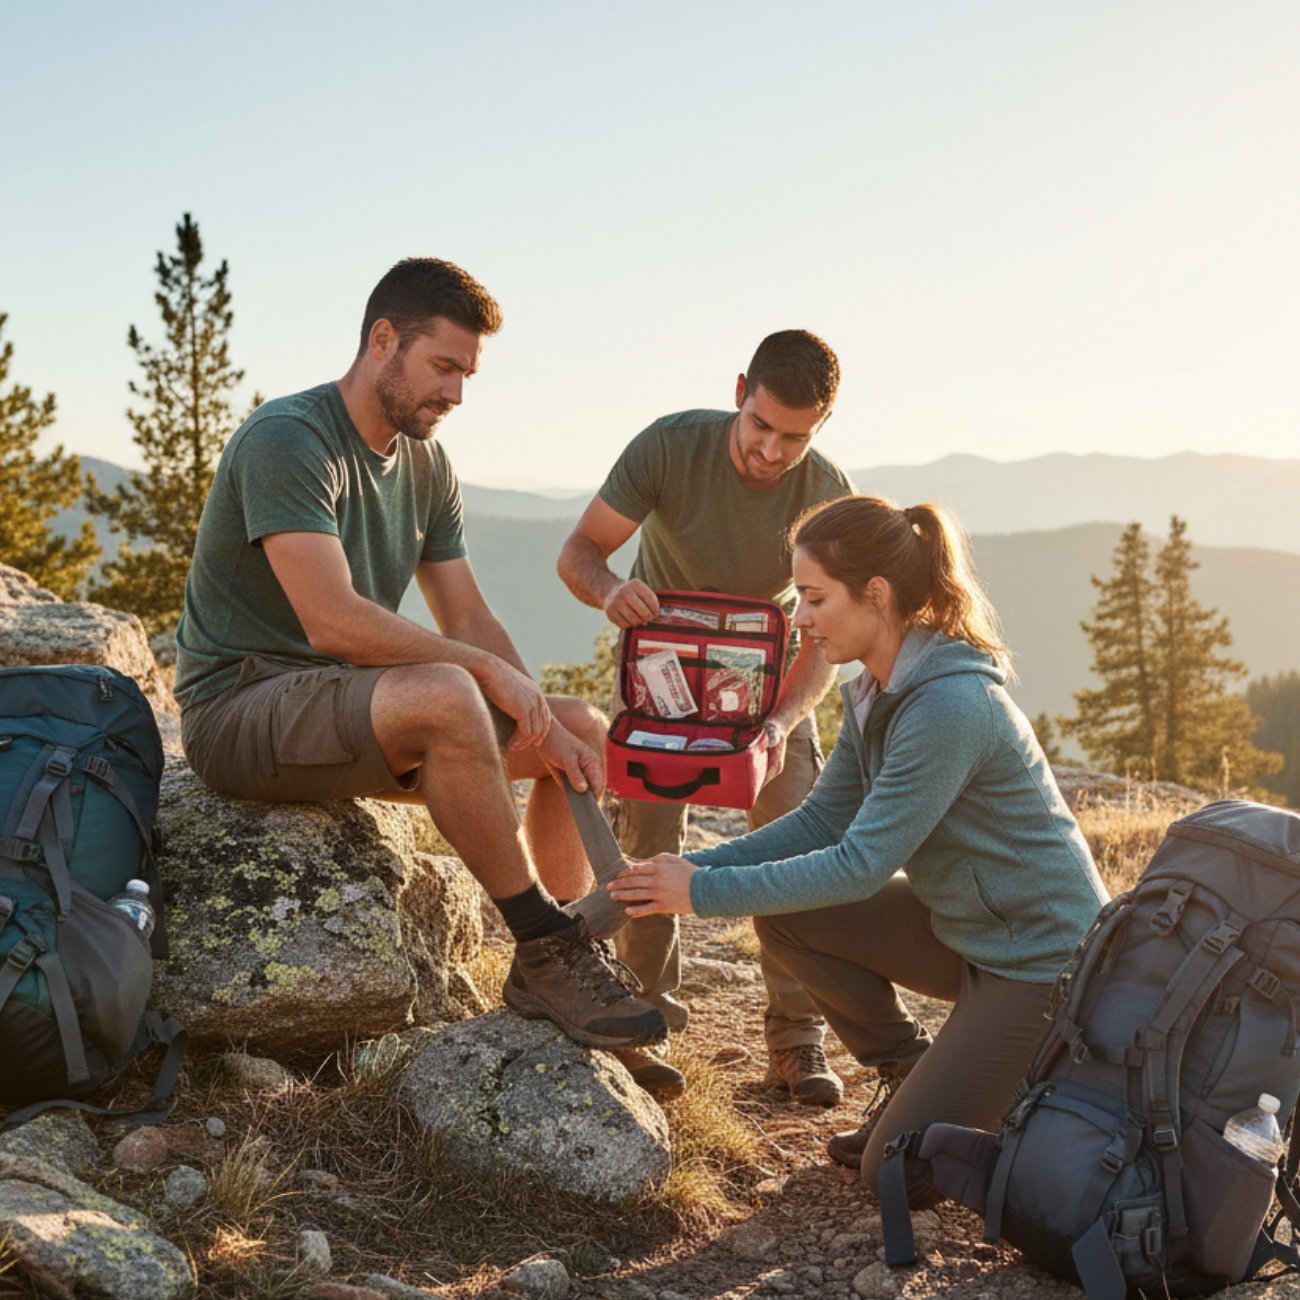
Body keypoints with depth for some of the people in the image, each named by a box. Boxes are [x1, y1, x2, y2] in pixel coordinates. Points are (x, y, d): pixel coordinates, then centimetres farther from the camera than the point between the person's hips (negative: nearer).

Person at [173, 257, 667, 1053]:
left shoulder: (427, 466, 10)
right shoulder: (287, 441, -17)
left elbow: (469, 619, 8)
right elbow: (333, 622, -27)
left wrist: (544, 727, -8)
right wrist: (490, 671, -21)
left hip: (349, 703, 9)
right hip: (241, 706, -9)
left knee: (586, 730, 2)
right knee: (446, 697, -37)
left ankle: (550, 970, 0)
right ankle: (548, 946, -23)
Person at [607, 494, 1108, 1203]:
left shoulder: (951, 706, -28)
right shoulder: (878, 692, 2)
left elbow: (859, 865, -27)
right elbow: (822, 822, 5)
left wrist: (705, 892, -22)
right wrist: (695, 866, -7)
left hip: (1046, 958, -9)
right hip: (963, 928, 9)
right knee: (788, 917, -2)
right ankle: (909, 1070, 13)